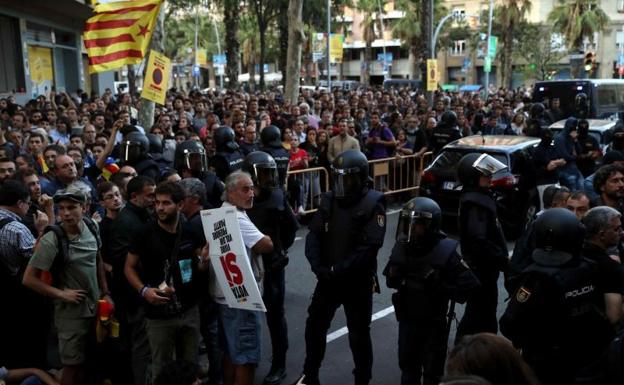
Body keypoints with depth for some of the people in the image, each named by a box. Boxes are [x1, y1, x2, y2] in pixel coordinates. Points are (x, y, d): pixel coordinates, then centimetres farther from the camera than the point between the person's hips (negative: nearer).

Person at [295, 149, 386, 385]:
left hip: (358, 281, -5)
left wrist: (338, 270, -22)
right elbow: (314, 235, 0)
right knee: (314, 326, 15)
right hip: (327, 278, 5)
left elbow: (369, 246, -20)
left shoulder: (373, 203, -13)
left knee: (358, 335, 8)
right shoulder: (329, 199, 3)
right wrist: (318, 266, -16)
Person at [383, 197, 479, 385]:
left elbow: (469, 286, -22)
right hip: (407, 320, 4)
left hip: (434, 325, -4)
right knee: (407, 368, 22)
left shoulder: (446, 251, -19)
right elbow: (390, 279, 7)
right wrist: (395, 277, -14)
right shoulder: (402, 246, -6)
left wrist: (439, 286, -28)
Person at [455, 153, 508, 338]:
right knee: (485, 317, -3)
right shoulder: (475, 203, -22)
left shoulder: (476, 197, 11)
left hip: (480, 266, 11)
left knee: (475, 312, 21)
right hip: (482, 267, -11)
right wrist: (502, 260, -21)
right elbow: (479, 240, -29)